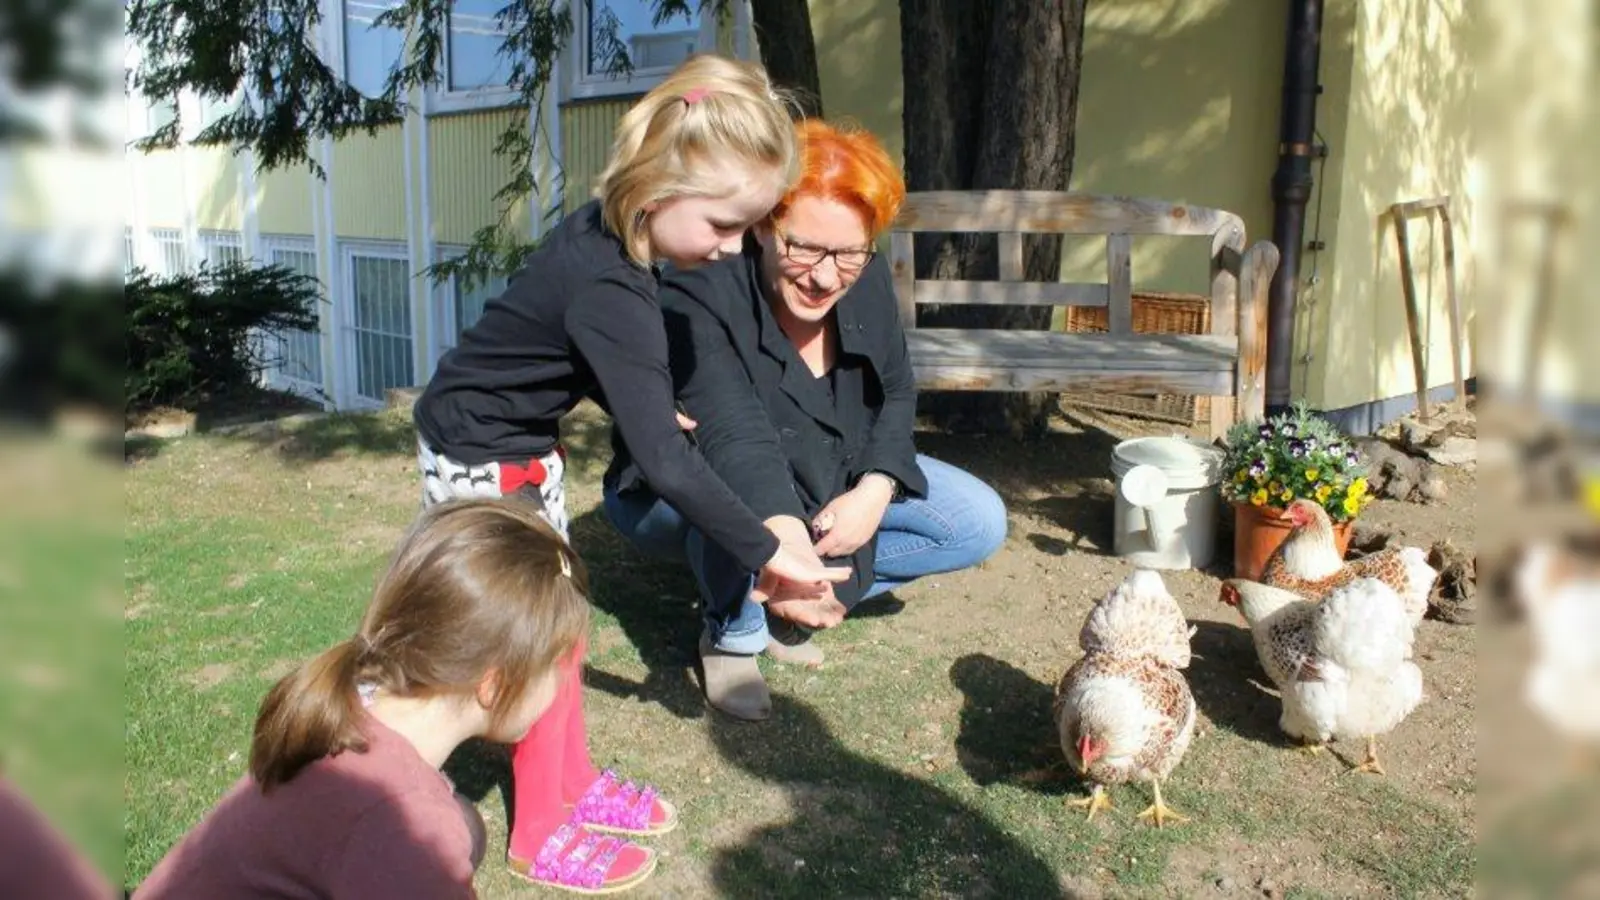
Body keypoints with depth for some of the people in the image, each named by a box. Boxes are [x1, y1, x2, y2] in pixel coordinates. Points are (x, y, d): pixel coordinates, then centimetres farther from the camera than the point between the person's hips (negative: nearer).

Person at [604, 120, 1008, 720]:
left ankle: (783, 607, 1)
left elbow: (897, 394, -2)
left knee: (980, 523, -4)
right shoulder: (700, 297, -34)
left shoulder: (867, 282, -15)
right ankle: (732, 636, -8)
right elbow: (735, 436, -48)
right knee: (737, 497, -42)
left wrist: (875, 491, -20)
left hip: (828, 482, 6)